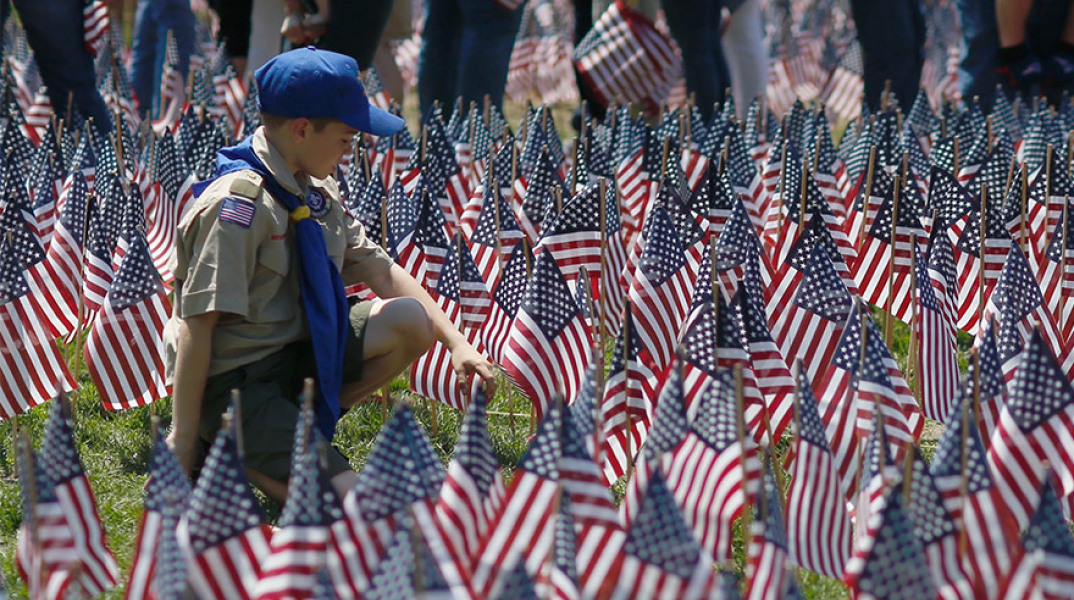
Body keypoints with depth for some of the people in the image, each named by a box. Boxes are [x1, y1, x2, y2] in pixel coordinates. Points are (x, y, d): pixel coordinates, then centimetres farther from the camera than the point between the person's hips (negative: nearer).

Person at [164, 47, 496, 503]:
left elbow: (381, 271, 13)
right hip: (234, 381, -9)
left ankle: (295, 425, 1)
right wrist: (183, 442, -22)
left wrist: (456, 341, 1)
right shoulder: (237, 205, -20)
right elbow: (197, 324, -22)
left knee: (409, 319, -8)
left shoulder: (316, 191, 9)